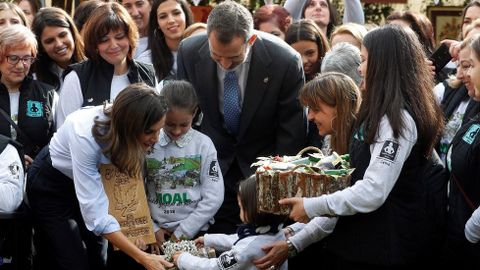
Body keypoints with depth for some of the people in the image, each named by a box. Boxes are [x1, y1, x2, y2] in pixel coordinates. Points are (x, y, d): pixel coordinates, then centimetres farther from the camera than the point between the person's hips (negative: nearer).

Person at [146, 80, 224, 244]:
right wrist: (152, 229, -4)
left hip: (195, 232, -1)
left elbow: (213, 198, -5)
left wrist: (183, 232, -7)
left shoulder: (203, 145, -2)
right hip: (157, 233, 1)